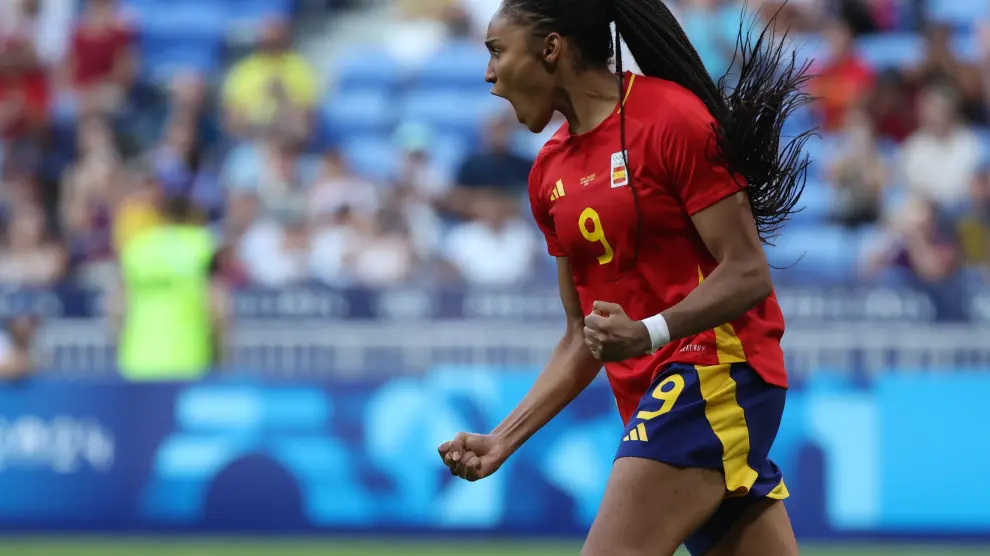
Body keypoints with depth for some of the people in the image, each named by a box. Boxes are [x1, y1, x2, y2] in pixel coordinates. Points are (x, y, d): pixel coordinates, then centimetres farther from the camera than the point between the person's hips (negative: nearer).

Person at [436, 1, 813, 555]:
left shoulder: (672, 118, -10)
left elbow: (748, 272, -13)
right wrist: (504, 439, 11)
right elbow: (583, 339, 19)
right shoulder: (549, 172, 15)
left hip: (716, 371, -8)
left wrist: (649, 333, -27)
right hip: (649, 399, 8)